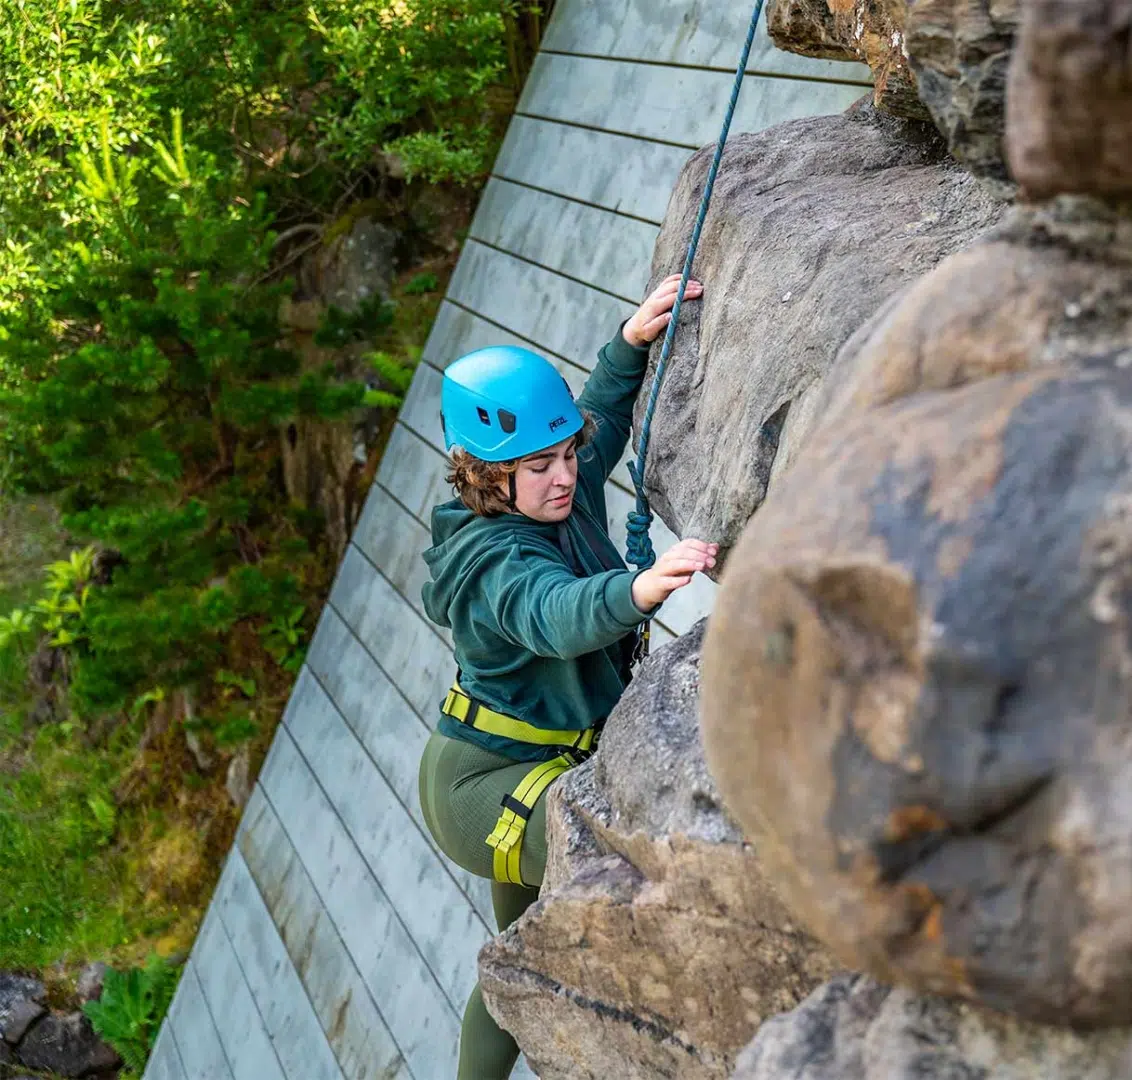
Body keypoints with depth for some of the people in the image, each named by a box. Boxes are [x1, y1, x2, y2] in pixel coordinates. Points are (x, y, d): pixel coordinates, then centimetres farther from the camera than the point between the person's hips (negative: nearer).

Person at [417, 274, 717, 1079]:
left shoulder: (562, 496, -3)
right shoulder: (495, 561, -28)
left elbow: (602, 417, 16)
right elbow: (558, 613, -51)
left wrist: (635, 340, 1)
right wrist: (642, 588, -70)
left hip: (530, 771, 10)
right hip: (484, 785, -9)